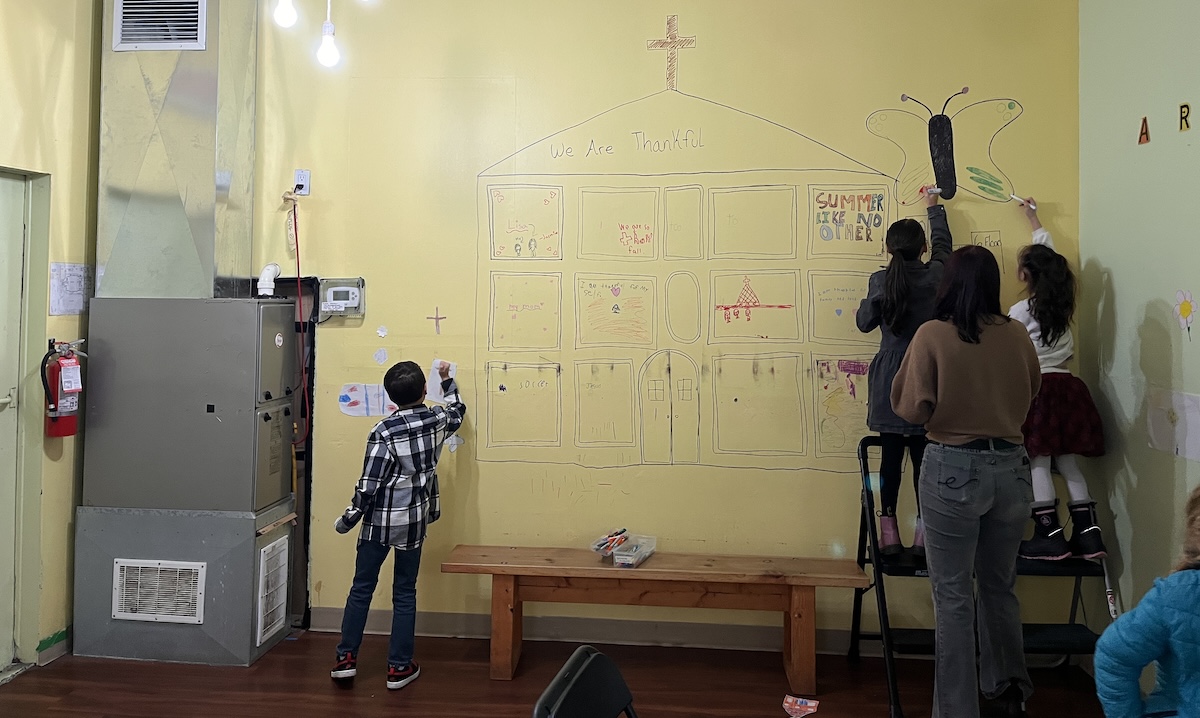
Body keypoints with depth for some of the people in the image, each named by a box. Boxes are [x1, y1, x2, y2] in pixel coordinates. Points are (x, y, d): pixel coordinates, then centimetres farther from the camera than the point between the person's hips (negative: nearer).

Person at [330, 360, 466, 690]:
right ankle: (399, 667, 13)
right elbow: (458, 411, 21)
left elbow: (368, 486, -15)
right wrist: (447, 379, 34)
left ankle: (346, 658, 19)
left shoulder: (384, 432, -17)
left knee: (362, 588, 12)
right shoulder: (437, 421, -5)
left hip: (379, 521, -3)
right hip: (414, 522, 3)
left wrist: (346, 521, -2)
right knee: (405, 593, 9)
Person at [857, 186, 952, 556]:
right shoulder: (936, 276, -5)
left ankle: (889, 530, 10)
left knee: (891, 454, 6)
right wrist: (934, 208, 30)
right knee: (923, 454, 5)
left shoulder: (879, 281, -7)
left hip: (889, 382, 1)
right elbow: (943, 244, 15)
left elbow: (864, 322, 2)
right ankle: (923, 531, 9)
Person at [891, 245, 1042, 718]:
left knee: (953, 596, 5)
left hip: (953, 469, -4)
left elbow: (911, 409, -8)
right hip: (1010, 468, 5)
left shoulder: (932, 335, -12)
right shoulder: (1017, 336, 0)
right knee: (1000, 586, 22)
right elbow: (1030, 394, 16)